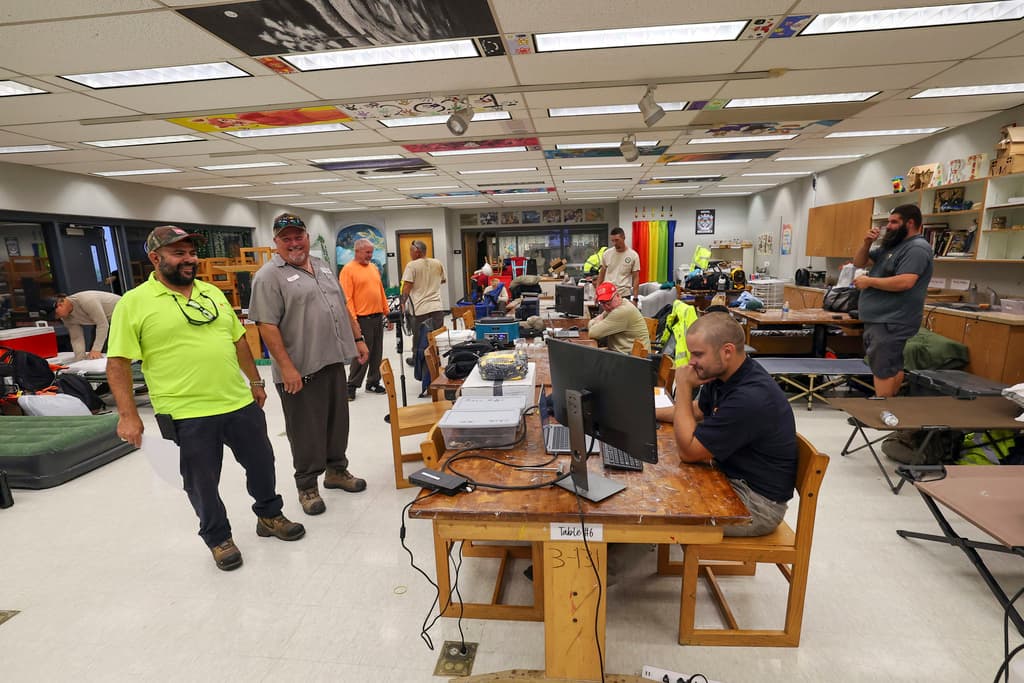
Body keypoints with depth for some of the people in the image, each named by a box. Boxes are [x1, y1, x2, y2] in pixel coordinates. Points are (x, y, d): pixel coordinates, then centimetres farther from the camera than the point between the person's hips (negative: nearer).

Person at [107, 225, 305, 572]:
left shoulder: (212, 293, 9)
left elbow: (238, 341, 16)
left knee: (261, 463, 17)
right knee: (202, 483, 11)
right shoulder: (133, 303, -6)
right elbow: (117, 364, -7)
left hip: (240, 403, 5)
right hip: (186, 414, -4)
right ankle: (218, 538, 33)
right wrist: (128, 416, -12)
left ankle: (269, 515, 39)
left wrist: (255, 381, 16)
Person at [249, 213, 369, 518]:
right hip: (301, 369, -7)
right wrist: (286, 367, -20)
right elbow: (267, 325, -15)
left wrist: (358, 339, 12)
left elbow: (343, 307, 18)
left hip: (334, 361, 7)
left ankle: (336, 470, 34)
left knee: (337, 421, 16)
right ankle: (307, 485, 22)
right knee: (306, 430, 6)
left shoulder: (323, 267, 14)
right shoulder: (269, 276, -9)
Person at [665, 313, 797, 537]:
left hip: (758, 501, -9)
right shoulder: (721, 374, -3)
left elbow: (688, 452, -25)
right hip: (732, 475, 9)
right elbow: (697, 410, 20)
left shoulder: (750, 397, -32)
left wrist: (683, 387, -20)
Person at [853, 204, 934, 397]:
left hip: (891, 321, -10)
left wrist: (869, 281, -17)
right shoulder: (891, 245, 16)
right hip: (878, 319, 10)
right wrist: (867, 243, 2)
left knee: (883, 370, -7)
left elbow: (904, 282, -27)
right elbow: (859, 263, 19)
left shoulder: (917, 248, -14)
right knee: (893, 367, 18)